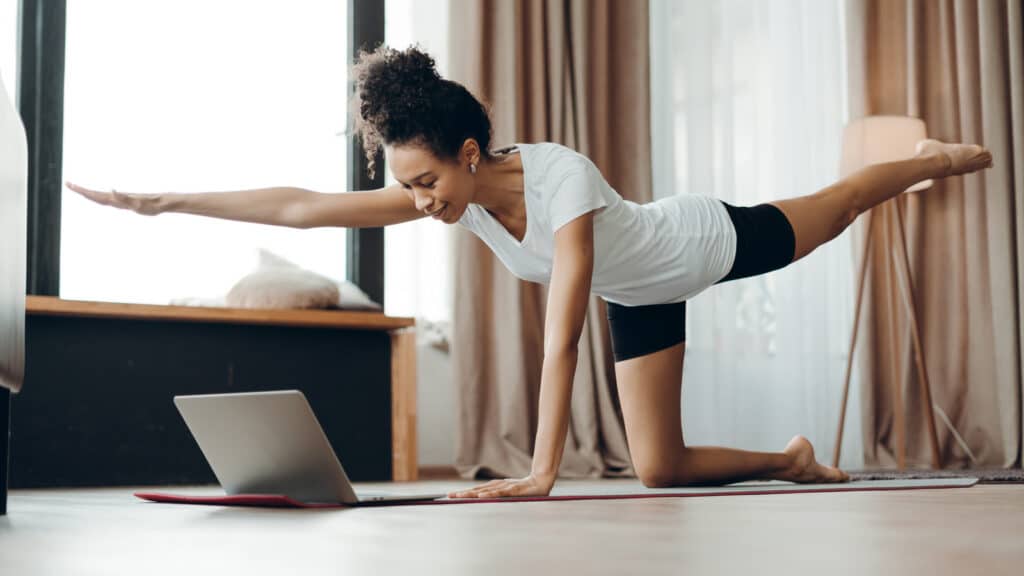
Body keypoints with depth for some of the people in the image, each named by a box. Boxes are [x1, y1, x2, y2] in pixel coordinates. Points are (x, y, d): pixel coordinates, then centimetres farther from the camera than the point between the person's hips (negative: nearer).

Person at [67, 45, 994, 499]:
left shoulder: (563, 180, -44)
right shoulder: (452, 193, -26)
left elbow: (562, 337, -47)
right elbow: (305, 206, -27)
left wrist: (542, 472, -48)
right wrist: (159, 199, -30)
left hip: (711, 241, -5)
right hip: (641, 293, 5)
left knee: (836, 209, 24)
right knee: (659, 467, 5)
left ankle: (931, 158, 55)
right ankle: (793, 460, 31)